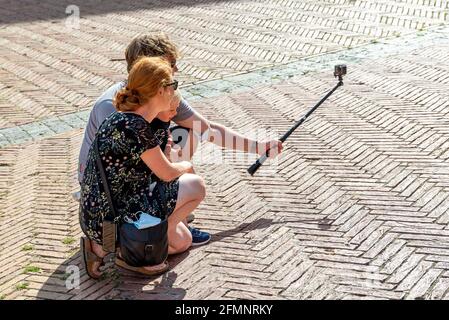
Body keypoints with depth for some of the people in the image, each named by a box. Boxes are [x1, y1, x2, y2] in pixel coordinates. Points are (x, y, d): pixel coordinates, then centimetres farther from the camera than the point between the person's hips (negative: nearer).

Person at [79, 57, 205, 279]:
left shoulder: (123, 119, 7)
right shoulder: (135, 127, -23)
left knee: (182, 242, 22)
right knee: (196, 186, -4)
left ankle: (102, 246, 14)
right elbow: (167, 174, -10)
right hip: (111, 220, -10)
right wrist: (186, 166, 10)